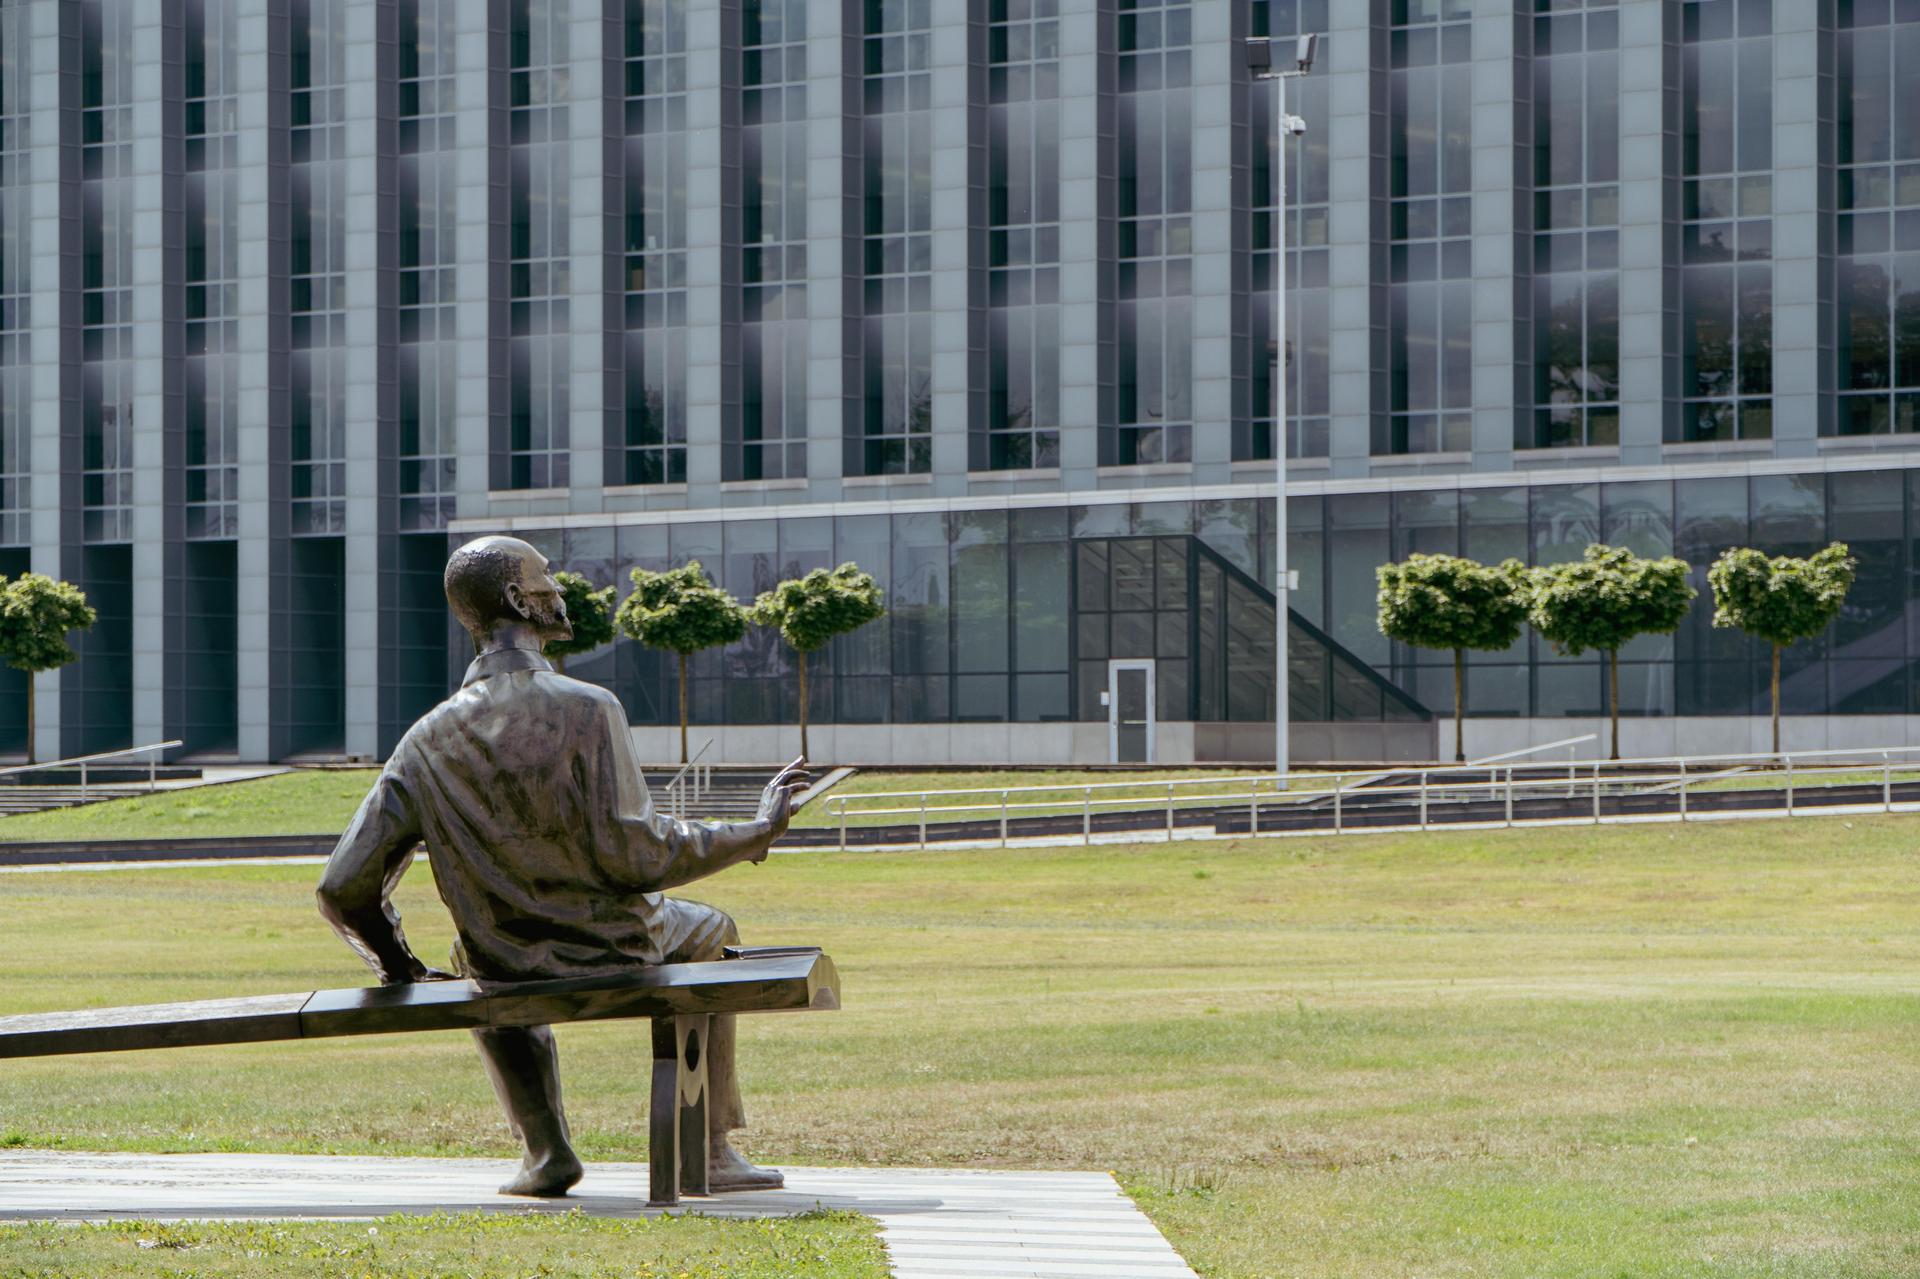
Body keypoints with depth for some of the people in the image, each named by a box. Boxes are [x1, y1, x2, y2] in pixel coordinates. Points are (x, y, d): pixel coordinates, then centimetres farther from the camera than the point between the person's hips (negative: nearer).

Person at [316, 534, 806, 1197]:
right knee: (710, 932, 31)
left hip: (505, 970, 3)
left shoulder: (428, 741, -9)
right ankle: (710, 1150, 29)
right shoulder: (586, 710, -22)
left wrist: (401, 966, 10)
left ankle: (546, 1149, 28)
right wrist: (757, 830, -11)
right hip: (613, 955, -3)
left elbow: (344, 890, -9)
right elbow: (634, 855, -24)